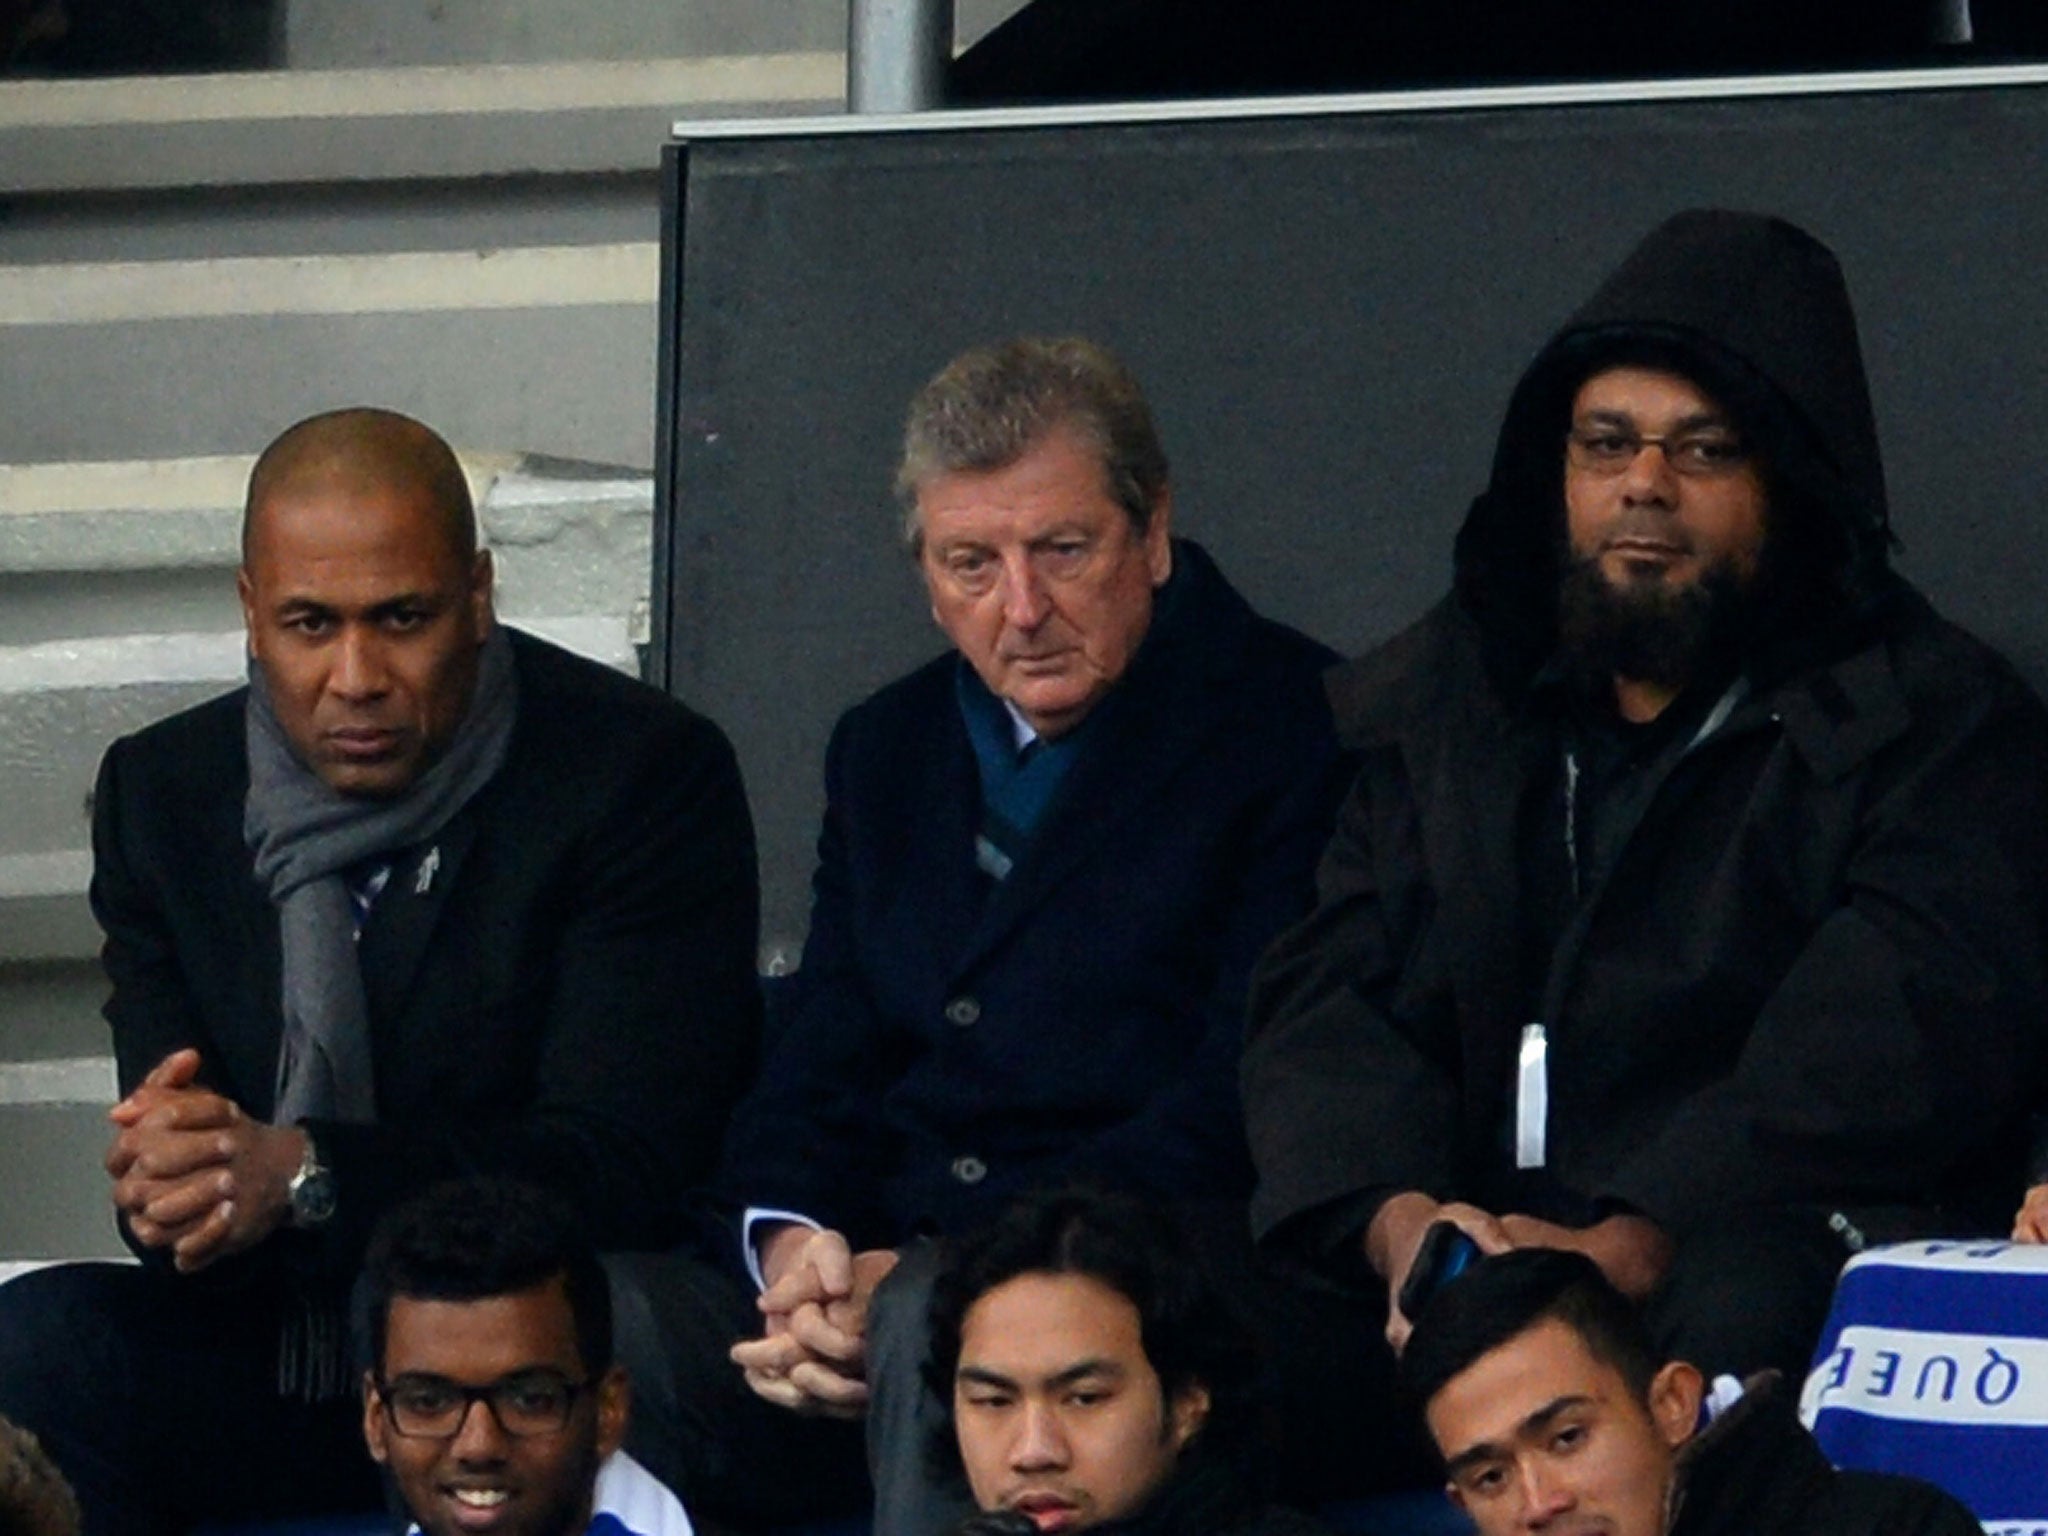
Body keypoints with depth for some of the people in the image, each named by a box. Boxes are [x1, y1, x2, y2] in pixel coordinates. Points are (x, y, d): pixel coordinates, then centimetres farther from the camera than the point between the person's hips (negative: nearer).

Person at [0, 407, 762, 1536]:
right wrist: (159, 1189, -26)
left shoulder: (645, 775, -8)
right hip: (270, 1351, 4)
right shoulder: (165, 793, 5)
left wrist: (301, 1176, -29)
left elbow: (624, 1166, -16)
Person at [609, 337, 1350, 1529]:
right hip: (870, 1281, 5)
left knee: (944, 1326, -40)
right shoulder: (889, 749, 24)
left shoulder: (1296, 728, 2)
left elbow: (1240, 1116, -8)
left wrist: (921, 1278, -17)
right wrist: (791, 1241, -8)